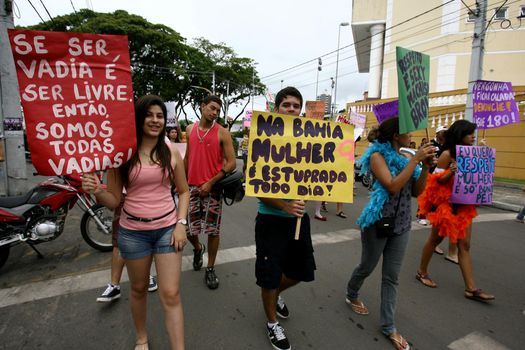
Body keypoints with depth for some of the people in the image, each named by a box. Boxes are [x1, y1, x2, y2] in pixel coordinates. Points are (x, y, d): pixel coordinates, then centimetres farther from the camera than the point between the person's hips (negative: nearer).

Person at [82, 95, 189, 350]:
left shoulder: (171, 153, -1)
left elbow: (183, 191, 7)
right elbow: (114, 200, -1)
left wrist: (181, 223, -4)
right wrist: (97, 191, -23)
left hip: (167, 228, 0)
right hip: (132, 231, 0)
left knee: (170, 294, 1)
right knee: (138, 289, 20)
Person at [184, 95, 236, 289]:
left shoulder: (222, 133, -6)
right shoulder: (190, 129, 7)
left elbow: (231, 163, -9)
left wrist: (211, 182, -14)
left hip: (213, 188, -3)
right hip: (192, 187, 3)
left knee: (213, 231, 3)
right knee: (188, 230, 7)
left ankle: (211, 269, 21)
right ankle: (198, 248, 41)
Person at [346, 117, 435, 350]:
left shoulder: (403, 158, 8)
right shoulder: (378, 155, -11)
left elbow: (416, 191, 7)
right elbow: (392, 186, -23)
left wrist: (426, 167, -6)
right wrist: (415, 160, -20)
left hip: (401, 224, 6)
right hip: (378, 221, -6)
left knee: (392, 276, 10)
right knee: (367, 266, 13)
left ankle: (388, 326, 23)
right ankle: (351, 296, 42)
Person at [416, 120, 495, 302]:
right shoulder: (447, 154, -13)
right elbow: (437, 179, -14)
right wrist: (450, 172, -31)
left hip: (464, 204, 7)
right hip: (445, 203, -7)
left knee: (464, 245, 6)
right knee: (436, 239, 7)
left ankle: (471, 288, 11)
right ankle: (422, 272, 25)